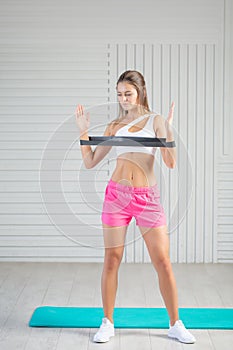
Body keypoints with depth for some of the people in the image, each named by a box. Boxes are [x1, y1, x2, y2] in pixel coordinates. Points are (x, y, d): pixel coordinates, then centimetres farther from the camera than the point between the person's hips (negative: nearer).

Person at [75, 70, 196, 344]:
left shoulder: (155, 121, 4)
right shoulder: (114, 126, 11)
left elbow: (171, 163, -6)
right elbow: (90, 162, 11)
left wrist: (168, 130, -17)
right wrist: (83, 131, 3)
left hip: (147, 198, -2)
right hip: (116, 195, 2)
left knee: (163, 261, -1)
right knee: (111, 260, 4)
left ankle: (175, 324, 12)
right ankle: (107, 323, 17)